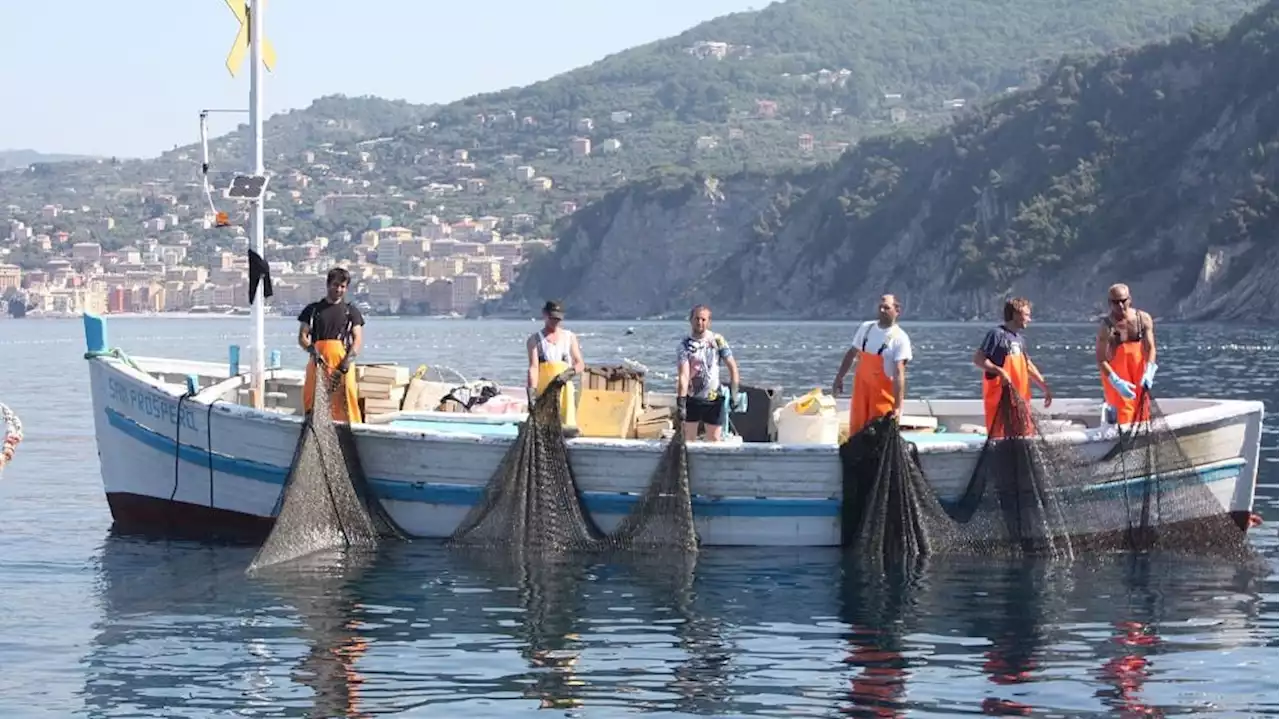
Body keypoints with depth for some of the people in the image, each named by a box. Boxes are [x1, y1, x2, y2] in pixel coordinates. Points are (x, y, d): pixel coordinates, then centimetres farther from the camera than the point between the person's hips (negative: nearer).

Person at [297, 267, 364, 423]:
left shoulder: (351, 311, 15)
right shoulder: (313, 309, 16)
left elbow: (358, 339, 6)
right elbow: (302, 337, 9)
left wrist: (349, 359, -11)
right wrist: (313, 352, -12)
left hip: (342, 361, -1)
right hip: (318, 360, 1)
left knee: (347, 398, -12)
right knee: (312, 398, -5)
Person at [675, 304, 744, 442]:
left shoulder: (717, 340, -2)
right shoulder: (685, 344, -9)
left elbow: (732, 367, -1)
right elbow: (683, 375, -18)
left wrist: (734, 393, -10)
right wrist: (680, 402, -27)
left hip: (714, 399, 1)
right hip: (692, 399, -1)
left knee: (714, 441, 4)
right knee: (688, 440, 3)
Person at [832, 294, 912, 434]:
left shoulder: (900, 338, -13)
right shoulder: (866, 328, 4)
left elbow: (899, 373, -21)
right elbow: (851, 354, 17)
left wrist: (898, 407, -28)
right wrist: (839, 378, 14)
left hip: (883, 393, -5)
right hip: (860, 388, 5)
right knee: (856, 432, 10)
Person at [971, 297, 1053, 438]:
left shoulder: (1019, 339, 17)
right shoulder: (997, 334, -9)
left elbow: (1028, 366, 25)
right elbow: (978, 358, -15)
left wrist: (1045, 387, 22)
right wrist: (1000, 371, -24)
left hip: (1020, 398, 9)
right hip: (1000, 398, -9)